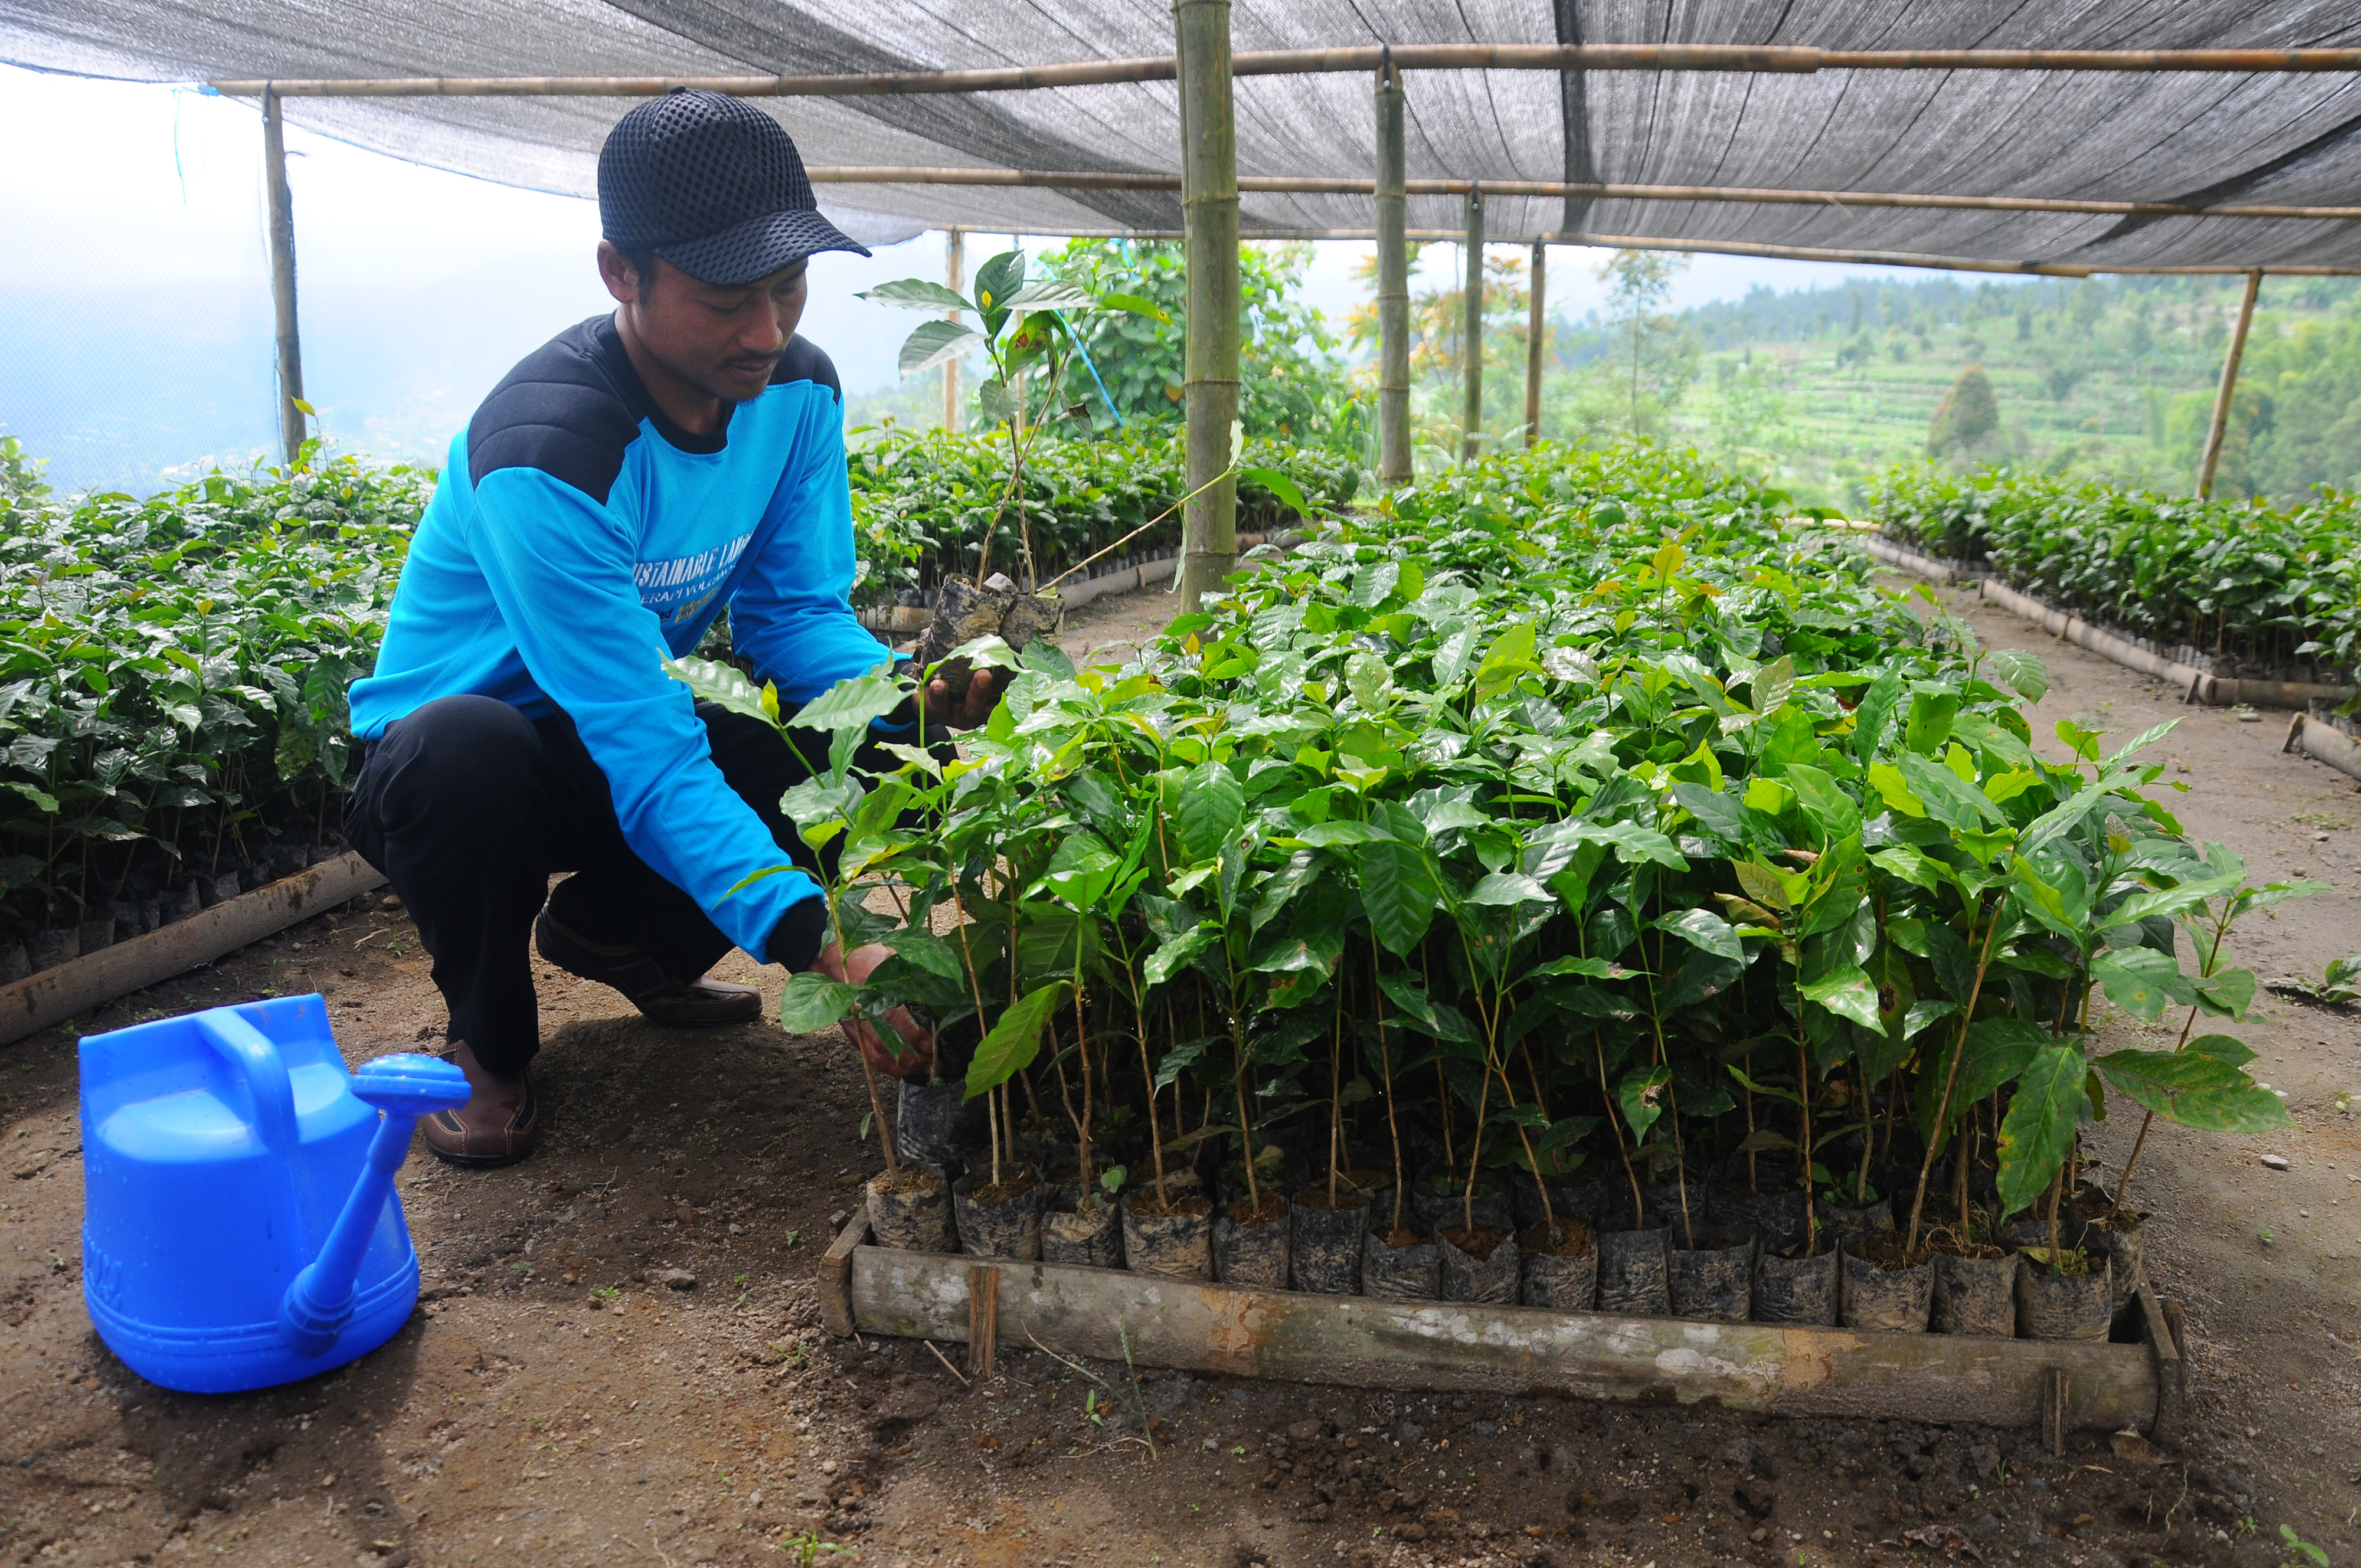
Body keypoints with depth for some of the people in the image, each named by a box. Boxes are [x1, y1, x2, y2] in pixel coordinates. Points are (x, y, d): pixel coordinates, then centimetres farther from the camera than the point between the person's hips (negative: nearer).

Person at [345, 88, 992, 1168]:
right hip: (455, 752, -5)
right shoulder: (546, 451, -33)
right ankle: (490, 1041, -6)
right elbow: (647, 755, -37)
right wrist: (818, 948, -46)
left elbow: (796, 612, -6)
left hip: (633, 728, 6)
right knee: (465, 751, -40)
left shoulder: (797, 390, -11)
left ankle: (608, 934, 12)